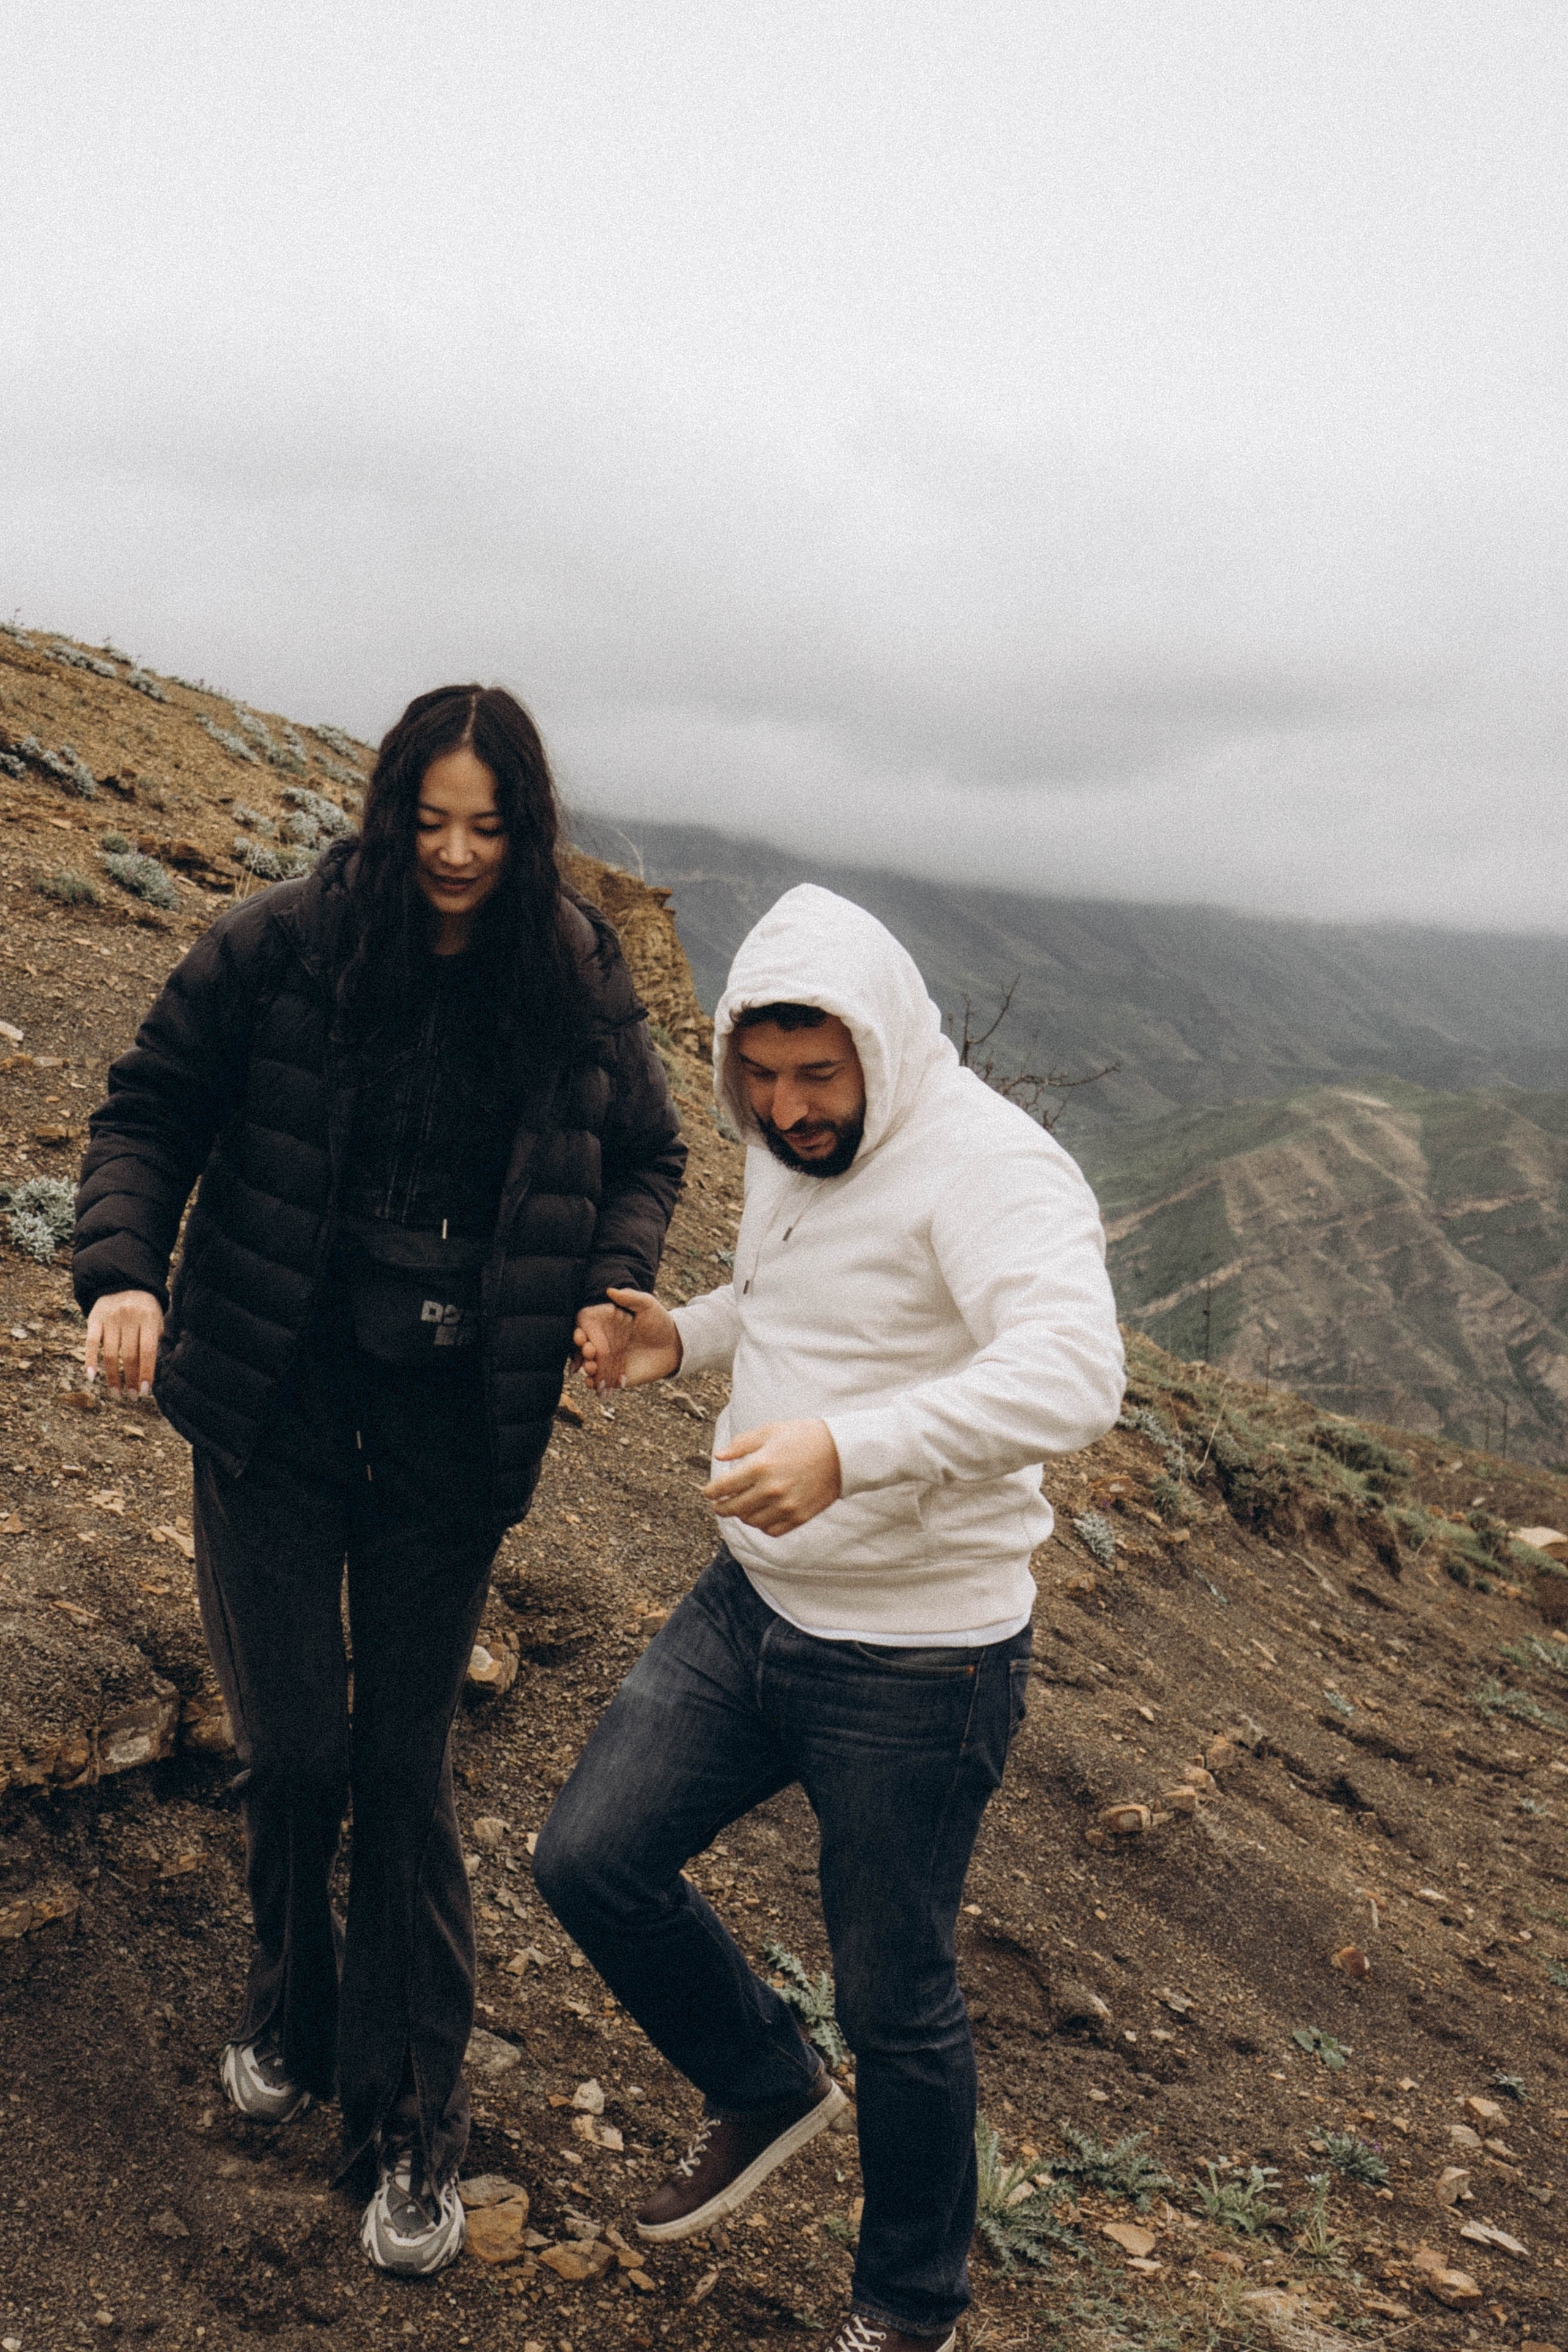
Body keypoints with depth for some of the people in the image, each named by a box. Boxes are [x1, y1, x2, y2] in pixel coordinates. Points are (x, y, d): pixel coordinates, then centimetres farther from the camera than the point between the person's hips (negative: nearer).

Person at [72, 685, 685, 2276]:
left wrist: (610, 1282, -9)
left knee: (406, 1762, 7)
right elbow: (148, 1112, 1)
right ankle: (290, 2014, 36)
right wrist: (122, 1267, -17)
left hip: (452, 1424, 1)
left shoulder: (578, 980, -2)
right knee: (295, 1746, 3)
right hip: (273, 1399, 0)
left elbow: (646, 1155, 10)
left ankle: (410, 2128, 22)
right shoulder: (279, 948, -7)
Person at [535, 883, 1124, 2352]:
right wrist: (687, 1336, 4)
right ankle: (765, 2089, 35)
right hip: (751, 1606, 8)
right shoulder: (785, 1150, 4)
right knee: (590, 1859, 7)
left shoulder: (986, 1165, -23)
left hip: (917, 1663, -7)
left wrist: (851, 1446, -51)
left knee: (894, 2001, 9)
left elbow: (1072, 1373, -39)